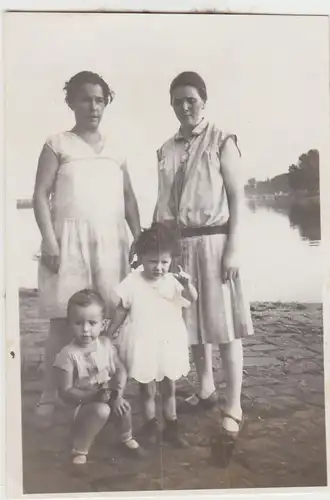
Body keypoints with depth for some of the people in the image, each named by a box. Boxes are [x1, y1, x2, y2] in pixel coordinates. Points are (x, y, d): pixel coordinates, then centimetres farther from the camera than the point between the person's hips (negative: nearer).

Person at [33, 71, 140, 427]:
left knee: (111, 317, -2)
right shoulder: (57, 144, 5)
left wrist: (139, 239, 6)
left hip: (111, 240, 3)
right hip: (70, 239, -3)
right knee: (64, 319, -4)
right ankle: (49, 398, 7)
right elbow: (40, 195, -1)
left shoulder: (114, 149, 16)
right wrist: (50, 240, -12)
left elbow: (128, 198, 16)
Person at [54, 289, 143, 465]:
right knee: (101, 410, -32)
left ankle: (127, 439, 14)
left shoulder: (105, 344, -7)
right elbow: (65, 392, -21)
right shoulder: (68, 355, -23)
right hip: (80, 405, -5)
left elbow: (120, 371, 0)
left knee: (123, 405, -19)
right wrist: (93, 396, -30)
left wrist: (117, 394, -17)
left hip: (105, 398, 5)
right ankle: (79, 450, -10)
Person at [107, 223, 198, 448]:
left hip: (169, 345, 2)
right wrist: (107, 336, 2)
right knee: (148, 390, 12)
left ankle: (172, 427, 30)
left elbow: (193, 299, -20)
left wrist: (188, 284, -39)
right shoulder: (132, 283, -10)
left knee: (169, 389, 16)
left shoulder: (173, 282, -7)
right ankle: (151, 427, 27)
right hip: (143, 346, -2)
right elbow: (120, 313, -1)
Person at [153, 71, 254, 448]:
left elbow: (236, 197, -5)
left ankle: (233, 408, 5)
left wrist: (233, 248, -12)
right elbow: (162, 204, 14)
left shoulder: (222, 142, -2)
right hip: (178, 244, 5)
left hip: (212, 241, -5)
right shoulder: (166, 151, 12)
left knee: (224, 325, -3)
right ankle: (205, 390, 31)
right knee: (192, 322, 13)